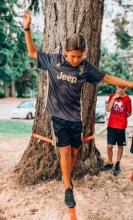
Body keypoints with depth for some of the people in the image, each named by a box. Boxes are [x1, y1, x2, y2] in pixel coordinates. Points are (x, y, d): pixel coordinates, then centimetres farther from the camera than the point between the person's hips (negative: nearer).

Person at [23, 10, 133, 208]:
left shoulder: (85, 67, -7)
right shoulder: (53, 60, -9)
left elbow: (107, 78, 2)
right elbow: (33, 52, 4)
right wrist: (27, 29, -5)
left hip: (74, 117, 2)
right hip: (58, 116, -2)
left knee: (74, 151, 10)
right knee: (65, 151, -6)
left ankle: (67, 178, 36)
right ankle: (68, 188, 9)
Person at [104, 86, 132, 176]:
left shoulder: (127, 99, -8)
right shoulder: (112, 96, 0)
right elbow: (108, 109, -11)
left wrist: (122, 118, -3)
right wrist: (114, 98, -15)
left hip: (121, 126, -2)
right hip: (111, 125, 2)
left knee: (120, 146, 11)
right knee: (109, 146, 2)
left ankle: (117, 164, 26)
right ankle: (110, 163, 23)